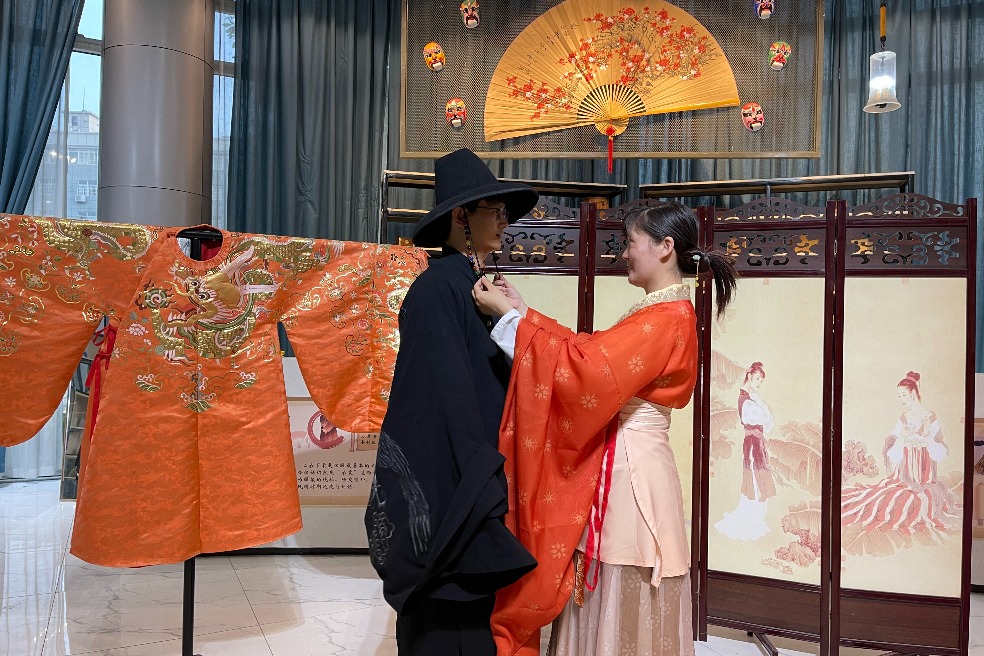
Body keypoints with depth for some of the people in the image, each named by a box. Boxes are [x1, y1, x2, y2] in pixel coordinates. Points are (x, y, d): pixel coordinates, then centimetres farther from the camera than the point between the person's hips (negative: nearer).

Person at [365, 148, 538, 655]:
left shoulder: (476, 286, 11)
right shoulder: (439, 286, -16)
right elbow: (448, 398, -20)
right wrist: (476, 488, -20)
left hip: (473, 478, 9)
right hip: (449, 487, -9)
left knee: (474, 609, 18)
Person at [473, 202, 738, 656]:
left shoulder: (667, 317, -16)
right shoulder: (656, 313, 14)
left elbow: (587, 368, -24)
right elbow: (593, 355, 12)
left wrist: (512, 316, -17)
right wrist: (522, 311, 8)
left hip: (631, 472, -9)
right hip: (617, 469, 9)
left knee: (624, 611, 4)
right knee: (608, 608, 17)